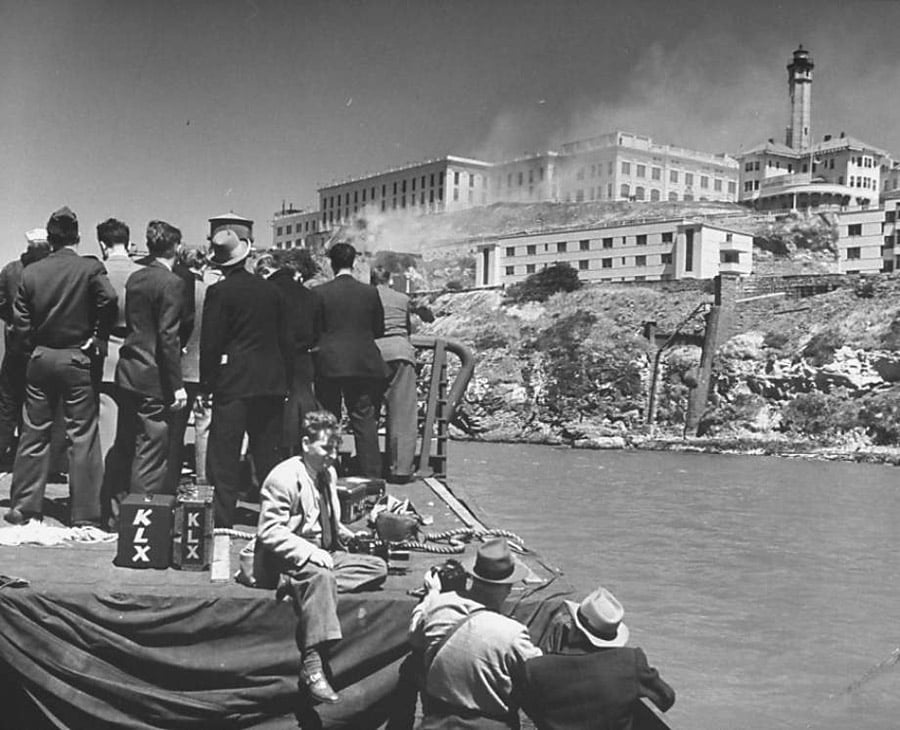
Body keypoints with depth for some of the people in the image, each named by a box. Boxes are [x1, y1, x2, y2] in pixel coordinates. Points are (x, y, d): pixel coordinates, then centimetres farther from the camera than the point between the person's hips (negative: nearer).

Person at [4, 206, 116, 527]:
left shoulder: (31, 272, 1)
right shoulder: (91, 268, -9)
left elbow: (20, 320, -2)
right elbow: (109, 301, -24)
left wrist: (34, 347, 9)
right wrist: (98, 338, -11)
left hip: (40, 359, 3)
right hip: (78, 359, -3)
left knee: (34, 434, 12)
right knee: (82, 437, 2)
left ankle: (23, 507, 18)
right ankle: (84, 515, 5)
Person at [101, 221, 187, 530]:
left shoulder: (134, 278, 9)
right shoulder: (171, 283, -13)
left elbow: (130, 323, 13)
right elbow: (168, 337, -17)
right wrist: (177, 385, -14)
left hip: (126, 373, 8)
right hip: (154, 378, -8)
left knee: (123, 448, 16)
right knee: (150, 454, -1)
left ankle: (114, 515, 25)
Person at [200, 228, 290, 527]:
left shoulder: (219, 292, -8)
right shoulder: (270, 289, 8)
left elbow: (210, 342, -9)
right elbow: (283, 339, 12)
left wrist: (207, 381, -1)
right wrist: (284, 379, 18)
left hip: (234, 382, -5)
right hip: (271, 381, 5)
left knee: (224, 457, -1)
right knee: (269, 454, 12)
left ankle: (222, 522, -2)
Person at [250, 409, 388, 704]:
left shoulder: (328, 474, 14)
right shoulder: (284, 477, -12)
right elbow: (269, 532, -19)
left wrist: (348, 535, 9)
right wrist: (310, 552, -27)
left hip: (323, 553, 9)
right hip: (287, 559, -9)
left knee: (378, 567, -10)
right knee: (320, 577, -39)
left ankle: (305, 588, -25)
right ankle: (312, 667, -45)